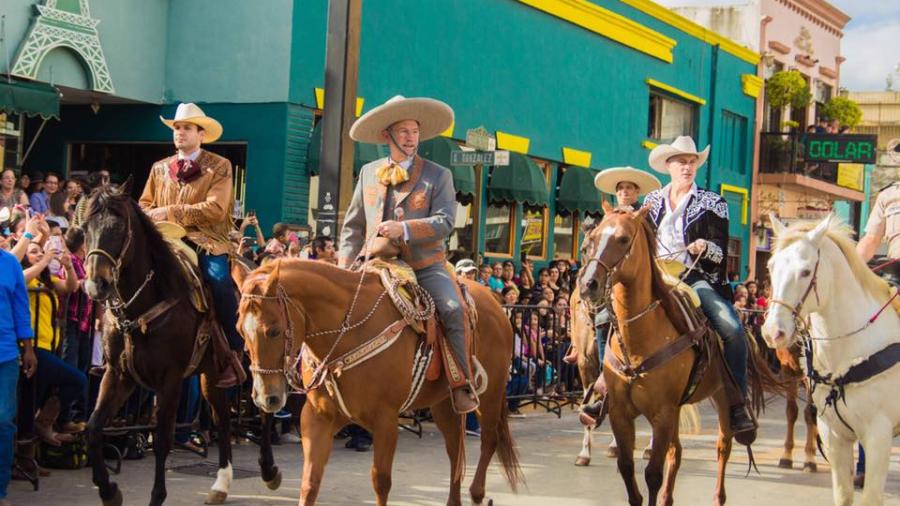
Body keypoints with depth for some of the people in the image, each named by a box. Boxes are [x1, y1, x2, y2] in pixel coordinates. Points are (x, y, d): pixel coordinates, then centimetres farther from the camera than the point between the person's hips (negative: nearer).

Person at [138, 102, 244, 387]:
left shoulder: (219, 167, 3)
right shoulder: (160, 168, 18)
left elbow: (215, 210, -9)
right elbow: (145, 205, 20)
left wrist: (171, 212, -14)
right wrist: (155, 220, -4)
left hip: (206, 240, -4)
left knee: (218, 278, -32)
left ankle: (234, 354, -21)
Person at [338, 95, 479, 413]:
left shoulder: (438, 175, 5)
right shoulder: (369, 173, 14)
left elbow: (444, 222, -9)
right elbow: (353, 226, 16)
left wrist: (404, 228, -23)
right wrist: (344, 265, 3)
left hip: (425, 265, -3)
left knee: (453, 309, -26)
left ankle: (461, 384, -14)